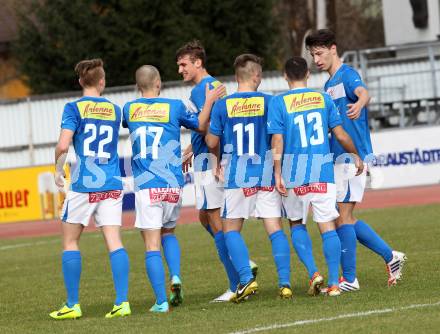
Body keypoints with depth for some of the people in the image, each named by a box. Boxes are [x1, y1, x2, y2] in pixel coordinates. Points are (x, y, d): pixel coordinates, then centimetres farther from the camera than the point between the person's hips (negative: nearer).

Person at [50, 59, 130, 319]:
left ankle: (72, 305, 4)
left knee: (70, 241, 7)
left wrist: (59, 170, 1)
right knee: (114, 241, 0)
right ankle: (122, 302, -9)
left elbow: (63, 145, -13)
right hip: (112, 185, 4)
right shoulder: (115, 110, 9)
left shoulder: (75, 108, -5)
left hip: (84, 184, -3)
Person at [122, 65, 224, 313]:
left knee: (152, 245, -1)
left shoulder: (130, 109, 6)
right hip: (173, 184, 1)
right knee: (168, 232, 23)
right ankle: (176, 277, -1)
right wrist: (210, 101, 27)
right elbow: (202, 126, 15)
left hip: (146, 187, -1)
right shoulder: (174, 106, 1)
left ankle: (161, 301, -7)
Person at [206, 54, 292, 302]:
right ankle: (285, 283, -4)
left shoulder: (222, 106, -2)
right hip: (266, 176, 0)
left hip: (237, 177, 0)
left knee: (231, 229, 10)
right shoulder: (269, 102, -3)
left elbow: (212, 142, 2)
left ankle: (247, 279, -5)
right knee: (275, 230, 3)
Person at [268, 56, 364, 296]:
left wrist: (278, 175, -6)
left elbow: (277, 141, -8)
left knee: (296, 224, 16)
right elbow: (341, 135, 7)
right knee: (327, 226, 2)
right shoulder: (323, 99, 6)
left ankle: (313, 272, -1)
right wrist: (355, 156, 22)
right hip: (323, 171, 1)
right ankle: (333, 283, -4)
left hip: (294, 173, -1)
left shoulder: (279, 102, -1)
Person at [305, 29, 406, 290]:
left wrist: (359, 104, -55)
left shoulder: (347, 75, -10)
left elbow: (364, 92, -34)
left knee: (344, 215, -9)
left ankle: (349, 279, -4)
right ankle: (391, 256, 18)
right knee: (345, 217, 10)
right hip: (339, 158, 10)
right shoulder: (329, 84, 19)